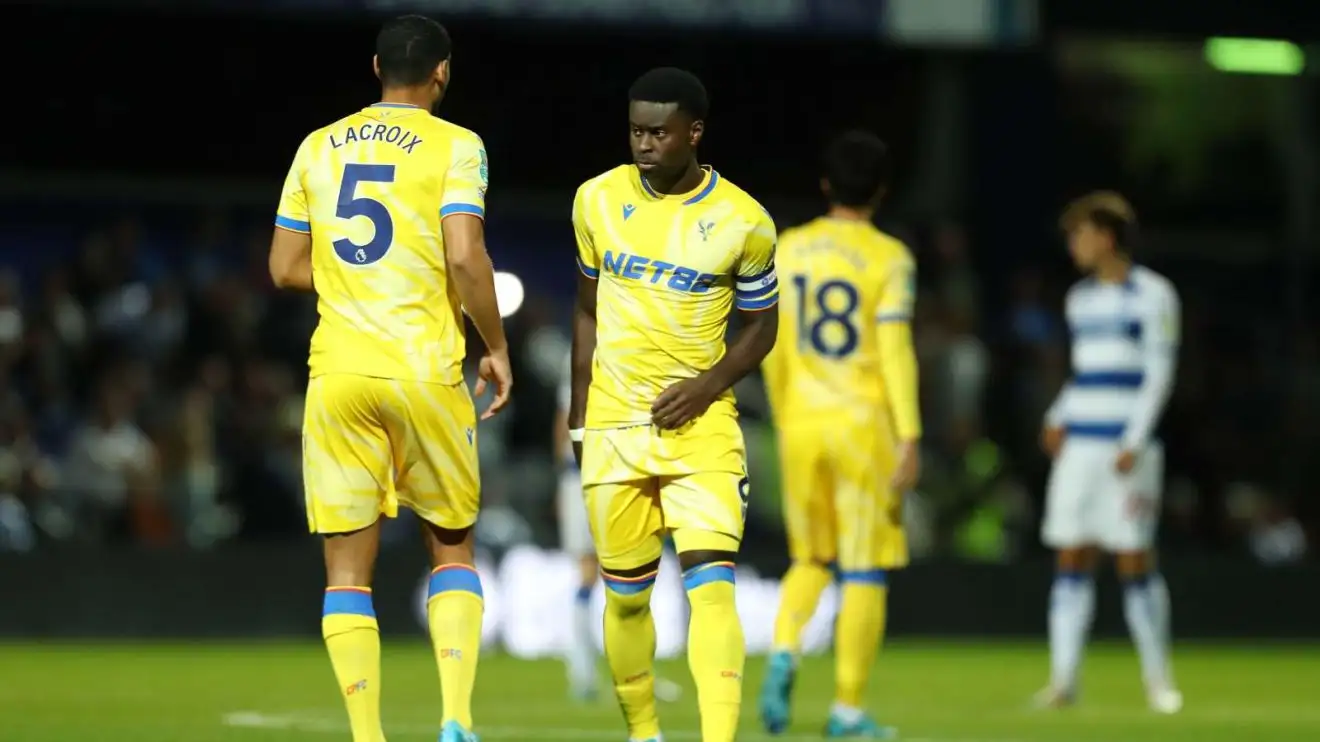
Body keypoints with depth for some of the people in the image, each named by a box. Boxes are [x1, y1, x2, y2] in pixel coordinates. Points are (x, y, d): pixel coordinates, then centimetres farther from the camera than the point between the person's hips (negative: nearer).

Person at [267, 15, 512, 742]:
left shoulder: (319, 147, 11)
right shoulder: (453, 147, -2)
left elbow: (285, 267, 11)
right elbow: (465, 259, -13)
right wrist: (496, 346, 0)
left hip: (338, 373, 2)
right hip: (425, 369, -2)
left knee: (347, 568, 4)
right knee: (451, 550, 14)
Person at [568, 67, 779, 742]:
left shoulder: (743, 222, -5)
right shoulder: (599, 200, 2)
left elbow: (761, 325, 5)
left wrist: (709, 385, -12)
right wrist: (579, 418, 10)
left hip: (699, 423, -3)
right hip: (614, 425, 3)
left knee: (710, 581, -16)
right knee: (625, 593, 7)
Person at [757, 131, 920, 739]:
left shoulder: (790, 250, 6)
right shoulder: (889, 258, -5)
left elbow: (774, 350, 8)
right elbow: (895, 349, -12)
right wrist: (910, 437, -12)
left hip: (801, 426, 4)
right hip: (863, 425, -4)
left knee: (811, 559, 19)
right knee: (864, 569, 4)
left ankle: (784, 652, -9)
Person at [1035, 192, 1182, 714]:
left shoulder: (1153, 295, -3)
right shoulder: (1081, 298, 16)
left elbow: (1159, 373, -7)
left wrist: (1135, 441, -14)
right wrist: (1058, 418, 9)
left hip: (1129, 449, -6)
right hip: (1079, 447, 6)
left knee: (1135, 562, -5)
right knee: (1071, 559, -1)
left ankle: (1158, 679, 6)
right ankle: (1063, 677, -2)